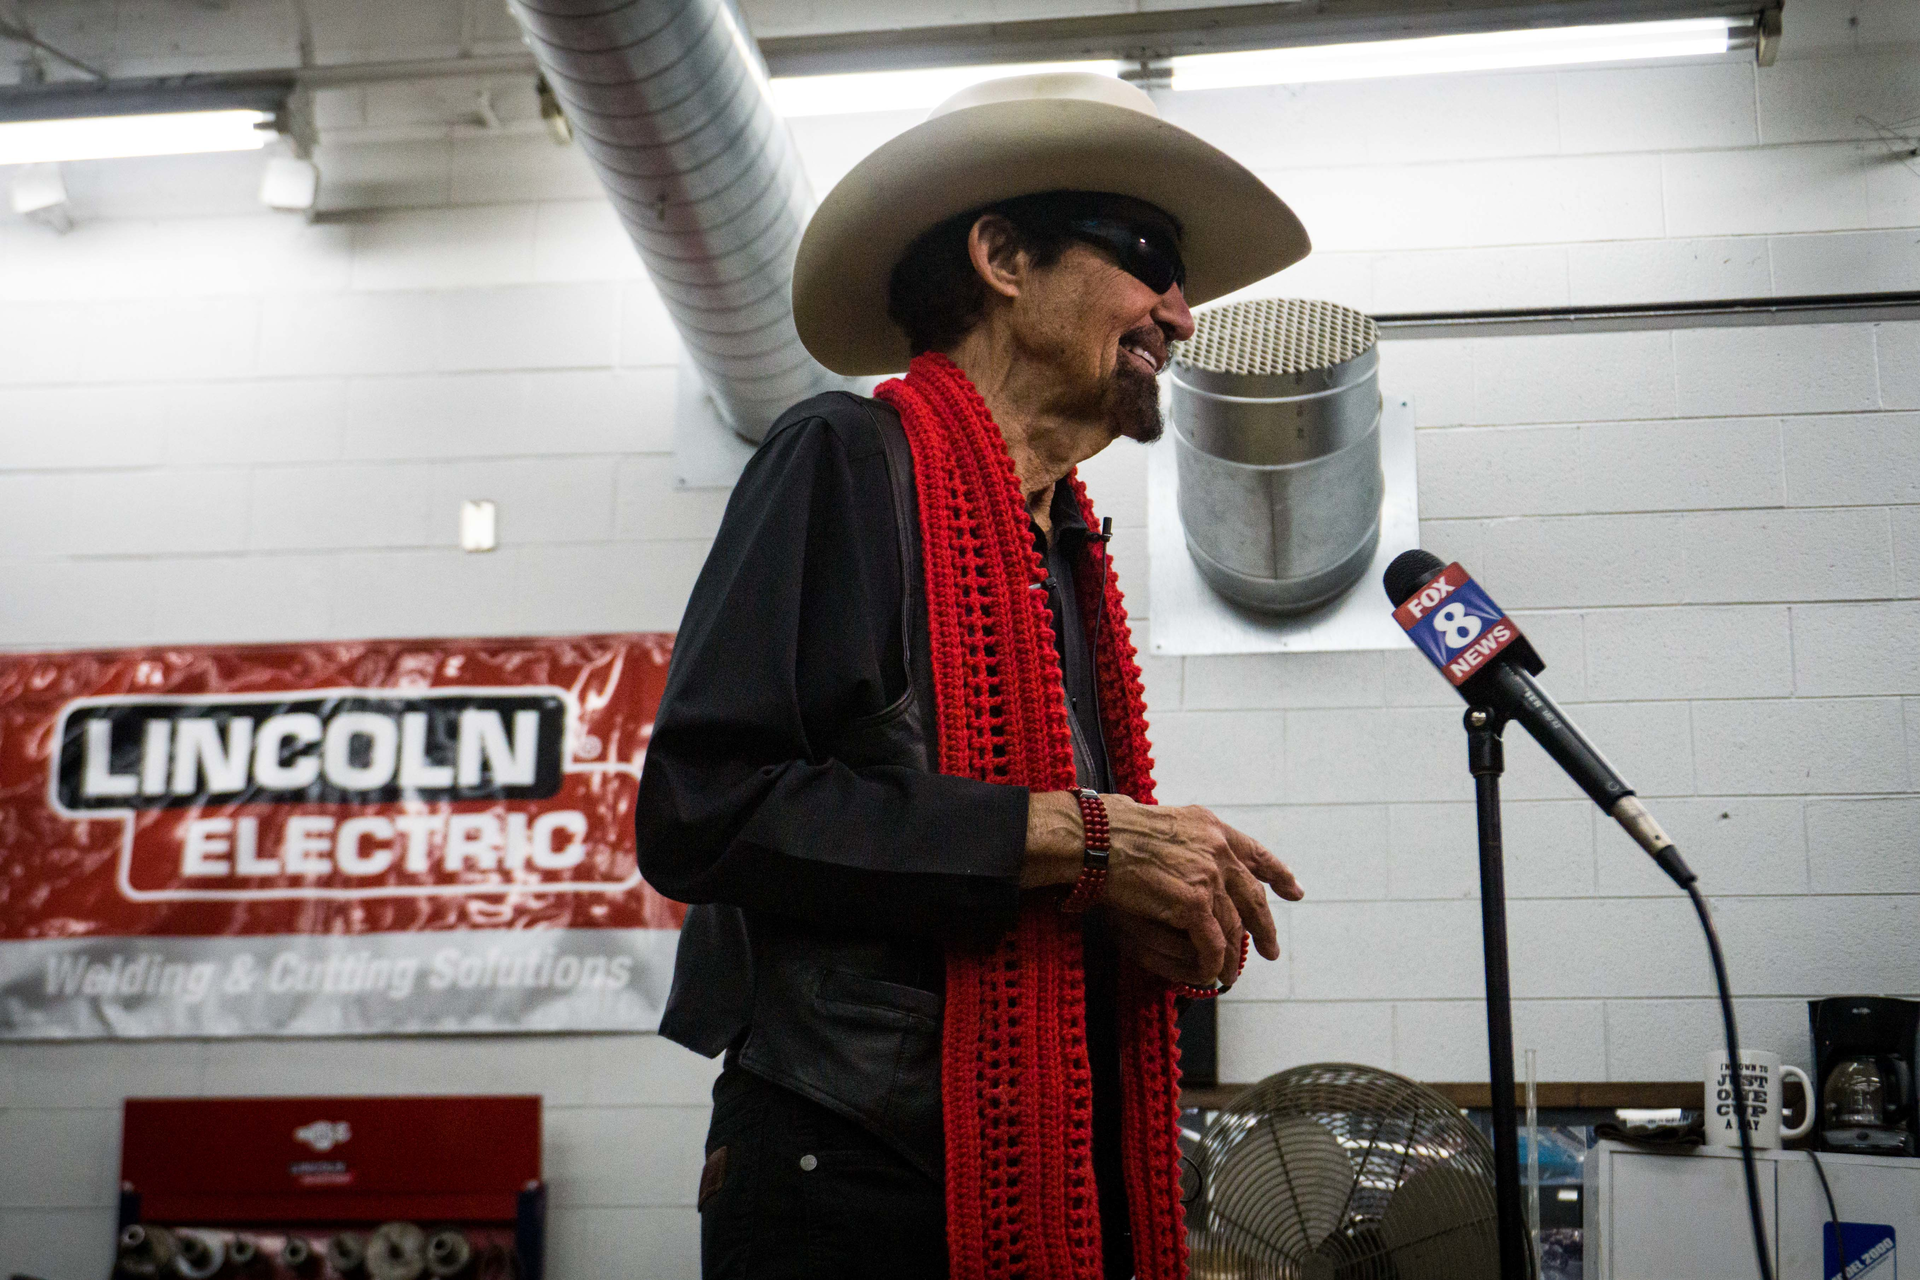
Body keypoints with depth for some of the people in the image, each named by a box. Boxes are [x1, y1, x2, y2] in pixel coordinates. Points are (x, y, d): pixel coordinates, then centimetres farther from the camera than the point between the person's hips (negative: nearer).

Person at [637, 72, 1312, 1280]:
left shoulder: (1070, 557, 16)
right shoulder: (853, 459, -7)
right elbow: (702, 808, -18)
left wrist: (1155, 910, 0)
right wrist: (1076, 834, -17)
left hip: (1057, 1180, 7)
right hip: (858, 1181, -7)